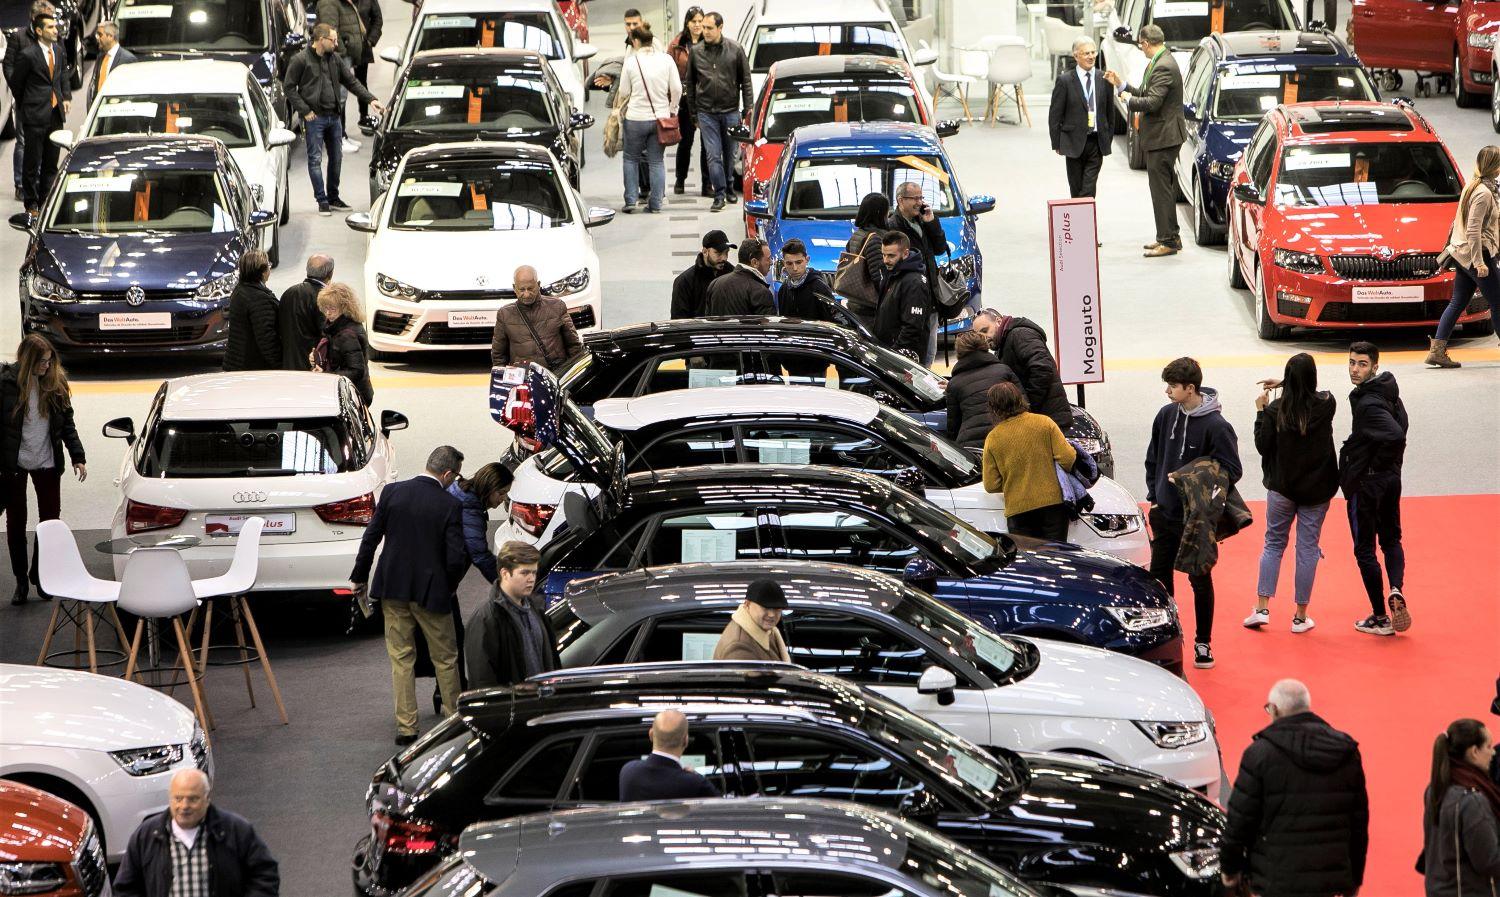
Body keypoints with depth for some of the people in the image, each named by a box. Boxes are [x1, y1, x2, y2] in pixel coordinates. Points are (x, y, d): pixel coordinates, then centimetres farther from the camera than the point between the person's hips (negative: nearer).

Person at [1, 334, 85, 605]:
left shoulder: (56, 382, -1)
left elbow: (67, 423, 4)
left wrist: (77, 457, -4)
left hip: (47, 463, 2)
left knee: (51, 520, 4)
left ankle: (40, 575, 20)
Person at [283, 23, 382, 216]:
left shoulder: (335, 59, 9)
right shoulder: (300, 60, -7)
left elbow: (351, 82, 14)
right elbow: (289, 87, -6)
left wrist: (370, 99, 3)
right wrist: (305, 111, -11)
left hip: (334, 117, 6)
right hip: (314, 118, -6)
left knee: (336, 158, 10)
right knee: (315, 159, -4)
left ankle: (333, 197, 21)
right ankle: (322, 200, 0)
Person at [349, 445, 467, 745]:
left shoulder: (393, 492, -5)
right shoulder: (450, 505, -14)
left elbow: (371, 538, -1)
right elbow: (456, 557, -15)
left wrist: (359, 577, 10)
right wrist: (449, 587, 5)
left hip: (393, 588, 3)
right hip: (432, 592, -3)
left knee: (401, 659, 10)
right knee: (445, 659, 13)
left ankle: (406, 727, 9)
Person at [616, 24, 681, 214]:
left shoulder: (631, 61, -8)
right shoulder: (666, 60, -2)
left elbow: (624, 92, -2)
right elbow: (677, 90, -1)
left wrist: (621, 113, 15)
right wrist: (671, 110, 12)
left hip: (636, 118, -2)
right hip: (660, 117, 2)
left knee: (631, 159, 13)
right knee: (657, 161, 9)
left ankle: (630, 200, 7)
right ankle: (656, 204, 7)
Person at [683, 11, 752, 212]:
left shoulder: (735, 50, -2)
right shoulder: (696, 51, 1)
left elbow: (746, 81, 2)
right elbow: (690, 83, 8)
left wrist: (748, 109, -1)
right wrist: (692, 111, 8)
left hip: (730, 112, 0)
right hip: (707, 113, 0)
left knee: (730, 154, 11)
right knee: (713, 155, -6)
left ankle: (729, 188, 29)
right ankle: (719, 195, -4)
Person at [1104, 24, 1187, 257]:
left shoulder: (1163, 67, -21)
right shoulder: (1161, 62, 12)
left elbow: (1152, 102, -26)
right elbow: (1147, 94, 17)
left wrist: (1128, 102, -10)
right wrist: (1122, 85, 17)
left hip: (1162, 136, -11)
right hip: (1161, 135, 11)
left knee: (1161, 188, -6)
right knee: (1164, 187, 16)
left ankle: (1168, 240, -3)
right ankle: (1168, 237, 24)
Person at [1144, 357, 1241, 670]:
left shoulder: (1216, 426, -16)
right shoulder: (1166, 415, 0)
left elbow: (1232, 471, -12)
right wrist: (1153, 495, 7)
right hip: (1164, 514, 5)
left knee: (1200, 579, 5)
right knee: (1159, 575, 12)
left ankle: (1203, 643, 16)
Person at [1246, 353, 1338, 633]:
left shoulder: (1275, 409, -13)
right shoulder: (1326, 405, -9)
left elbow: (1262, 446, -6)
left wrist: (1261, 411, 2)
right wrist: (1285, 385, 12)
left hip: (1281, 488, 0)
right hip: (1317, 489, 0)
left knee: (1273, 544, 14)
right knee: (1307, 548, 7)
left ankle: (1262, 608, 8)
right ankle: (1301, 616, 10)